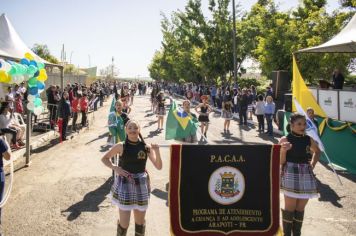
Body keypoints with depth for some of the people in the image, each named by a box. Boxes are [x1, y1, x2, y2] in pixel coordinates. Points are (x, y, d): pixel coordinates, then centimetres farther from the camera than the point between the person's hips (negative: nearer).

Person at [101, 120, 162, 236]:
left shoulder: (146, 147, -3)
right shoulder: (121, 146, -8)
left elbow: (159, 167, -5)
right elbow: (104, 158, 5)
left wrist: (157, 151, -20)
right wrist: (115, 168, -11)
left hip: (141, 185, 2)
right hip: (125, 185, -2)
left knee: (140, 221, 14)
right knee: (124, 223, 0)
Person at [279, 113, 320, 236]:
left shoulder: (308, 140, 5)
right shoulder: (285, 140, -8)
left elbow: (317, 151, 26)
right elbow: (281, 162, -8)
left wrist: (312, 164, 11)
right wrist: (284, 150, -26)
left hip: (306, 176, 5)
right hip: (291, 175, -5)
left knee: (300, 208, 11)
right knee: (290, 207, 0)